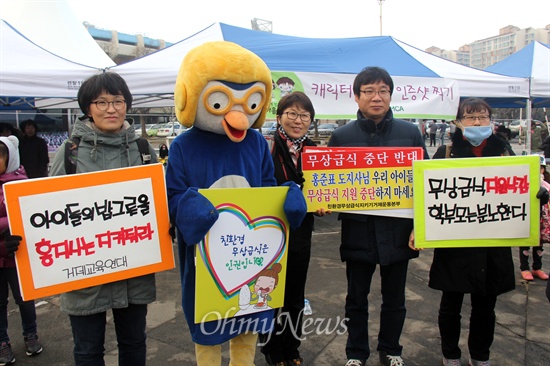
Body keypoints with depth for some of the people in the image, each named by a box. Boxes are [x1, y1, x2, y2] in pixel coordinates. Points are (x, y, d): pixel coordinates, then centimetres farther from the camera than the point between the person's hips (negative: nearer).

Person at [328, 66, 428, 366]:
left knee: (394, 298, 17)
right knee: (356, 299, 13)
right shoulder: (341, 136, -1)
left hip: (398, 229, 1)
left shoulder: (410, 132, 1)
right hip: (358, 230, -1)